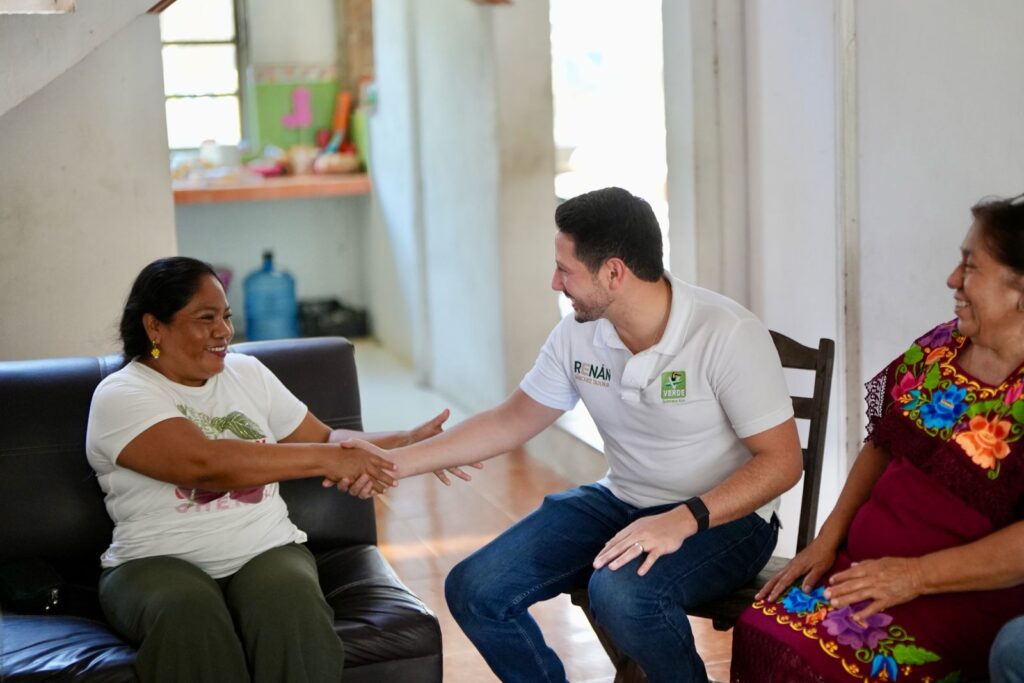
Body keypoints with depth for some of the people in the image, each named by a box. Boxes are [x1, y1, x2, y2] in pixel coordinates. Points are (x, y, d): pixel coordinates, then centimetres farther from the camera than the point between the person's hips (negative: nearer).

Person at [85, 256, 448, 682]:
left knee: (291, 608, -32)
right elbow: (205, 462, -22)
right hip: (160, 562, -3)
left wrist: (406, 442, 1)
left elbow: (325, 438, 18)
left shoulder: (247, 373, 13)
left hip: (266, 551, 4)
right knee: (188, 615, -37)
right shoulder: (120, 396, -6)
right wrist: (325, 459, -22)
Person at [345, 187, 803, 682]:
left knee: (621, 593, -36)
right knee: (474, 591, -10)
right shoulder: (577, 335, -3)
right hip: (620, 504, 6)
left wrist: (683, 520, -32)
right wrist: (396, 462, 3)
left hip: (723, 516, -5)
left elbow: (781, 461, -19)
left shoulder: (726, 334, -20)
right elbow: (509, 423, 8)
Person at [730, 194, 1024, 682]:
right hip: (866, 566, 6)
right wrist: (828, 539, 4)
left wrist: (915, 574, -21)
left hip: (964, 597, -6)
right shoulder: (938, 348, 6)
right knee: (764, 632, -15)